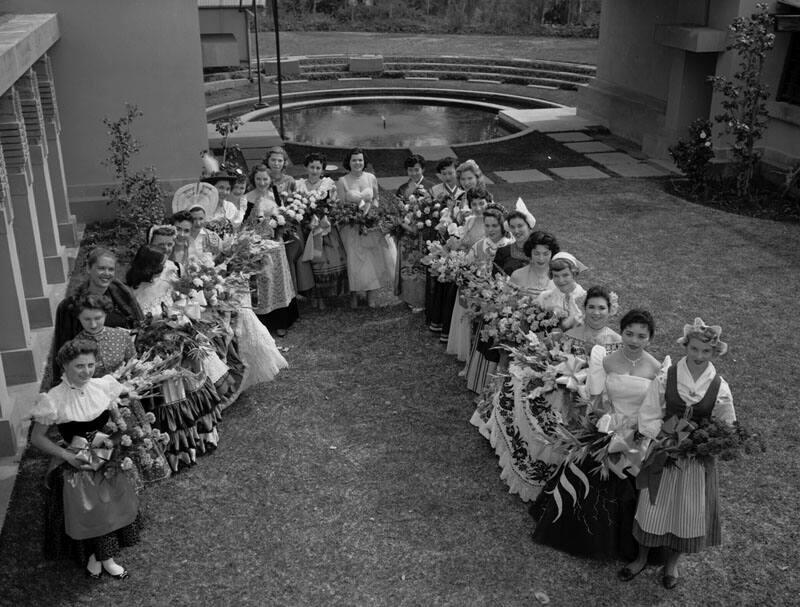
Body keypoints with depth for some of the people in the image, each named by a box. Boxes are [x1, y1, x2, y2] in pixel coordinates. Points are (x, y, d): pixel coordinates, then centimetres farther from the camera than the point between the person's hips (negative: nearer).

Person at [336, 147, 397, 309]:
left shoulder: (371, 178, 4)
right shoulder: (342, 181, -3)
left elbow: (376, 199, 11)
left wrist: (369, 206, -9)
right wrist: (357, 212, -17)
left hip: (372, 224, 2)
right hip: (352, 227, -2)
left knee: (373, 259, -2)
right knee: (354, 260, -2)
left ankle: (371, 293, 9)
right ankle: (354, 294, 12)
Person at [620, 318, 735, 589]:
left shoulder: (720, 388, -8)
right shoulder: (666, 378, -11)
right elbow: (648, 417, -8)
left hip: (698, 460, 1)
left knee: (688, 511, 13)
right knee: (654, 506, 11)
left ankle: (672, 564, 37)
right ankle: (642, 558, 34)